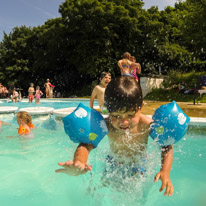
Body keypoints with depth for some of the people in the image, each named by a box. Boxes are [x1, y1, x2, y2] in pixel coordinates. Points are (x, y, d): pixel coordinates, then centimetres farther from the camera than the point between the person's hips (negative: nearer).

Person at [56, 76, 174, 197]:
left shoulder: (147, 125, -33)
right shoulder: (106, 126, -31)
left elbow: (167, 147, -23)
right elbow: (86, 145, -39)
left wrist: (165, 172, -38)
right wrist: (79, 162, -62)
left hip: (139, 165, 0)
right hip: (114, 164, 1)